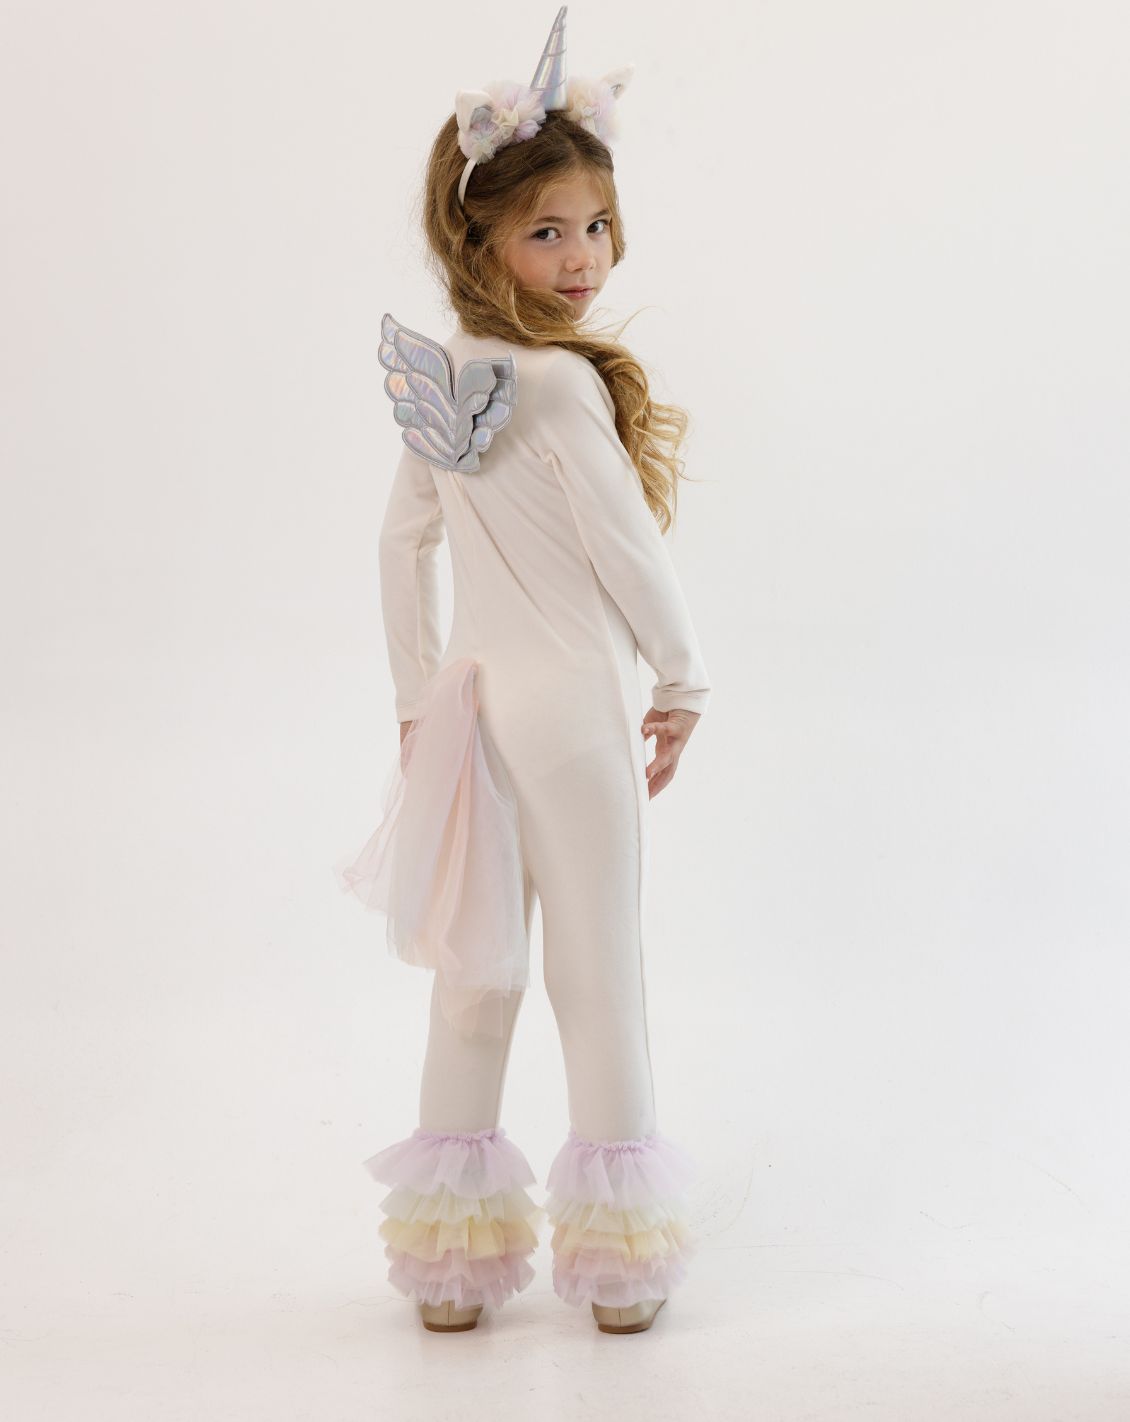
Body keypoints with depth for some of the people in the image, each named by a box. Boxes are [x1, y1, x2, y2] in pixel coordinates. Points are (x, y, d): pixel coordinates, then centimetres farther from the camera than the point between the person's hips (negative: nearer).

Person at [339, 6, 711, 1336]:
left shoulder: (440, 379, 4)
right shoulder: (563, 383, -18)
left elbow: (402, 547, 10)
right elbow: (627, 549, -17)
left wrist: (418, 701, 17)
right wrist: (681, 682, -2)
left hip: (471, 703, 7)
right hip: (574, 703, -7)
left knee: (472, 971, 13)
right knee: (598, 973, 5)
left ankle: (454, 1253, 22)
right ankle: (616, 1255, 17)